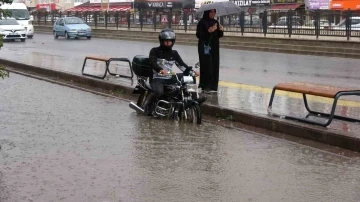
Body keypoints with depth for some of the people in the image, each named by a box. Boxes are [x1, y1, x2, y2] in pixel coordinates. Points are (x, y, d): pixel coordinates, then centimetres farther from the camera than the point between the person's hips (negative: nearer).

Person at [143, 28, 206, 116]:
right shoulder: (155, 51, -2)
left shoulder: (174, 53, 15)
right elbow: (153, 63, -19)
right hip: (157, 78, -5)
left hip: (169, 78, 5)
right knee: (159, 92, -35)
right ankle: (148, 104, -7)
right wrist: (160, 70, -40)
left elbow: (181, 64, 6)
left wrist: (191, 71, -12)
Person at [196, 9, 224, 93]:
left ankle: (213, 86, 10)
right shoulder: (202, 22, -6)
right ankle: (206, 86, -5)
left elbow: (219, 36, 14)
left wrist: (221, 30, -6)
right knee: (206, 65, -9)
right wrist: (208, 31, -22)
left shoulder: (215, 22, 12)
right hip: (205, 47, -6)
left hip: (214, 47, 6)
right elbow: (198, 35, -11)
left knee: (215, 66, 4)